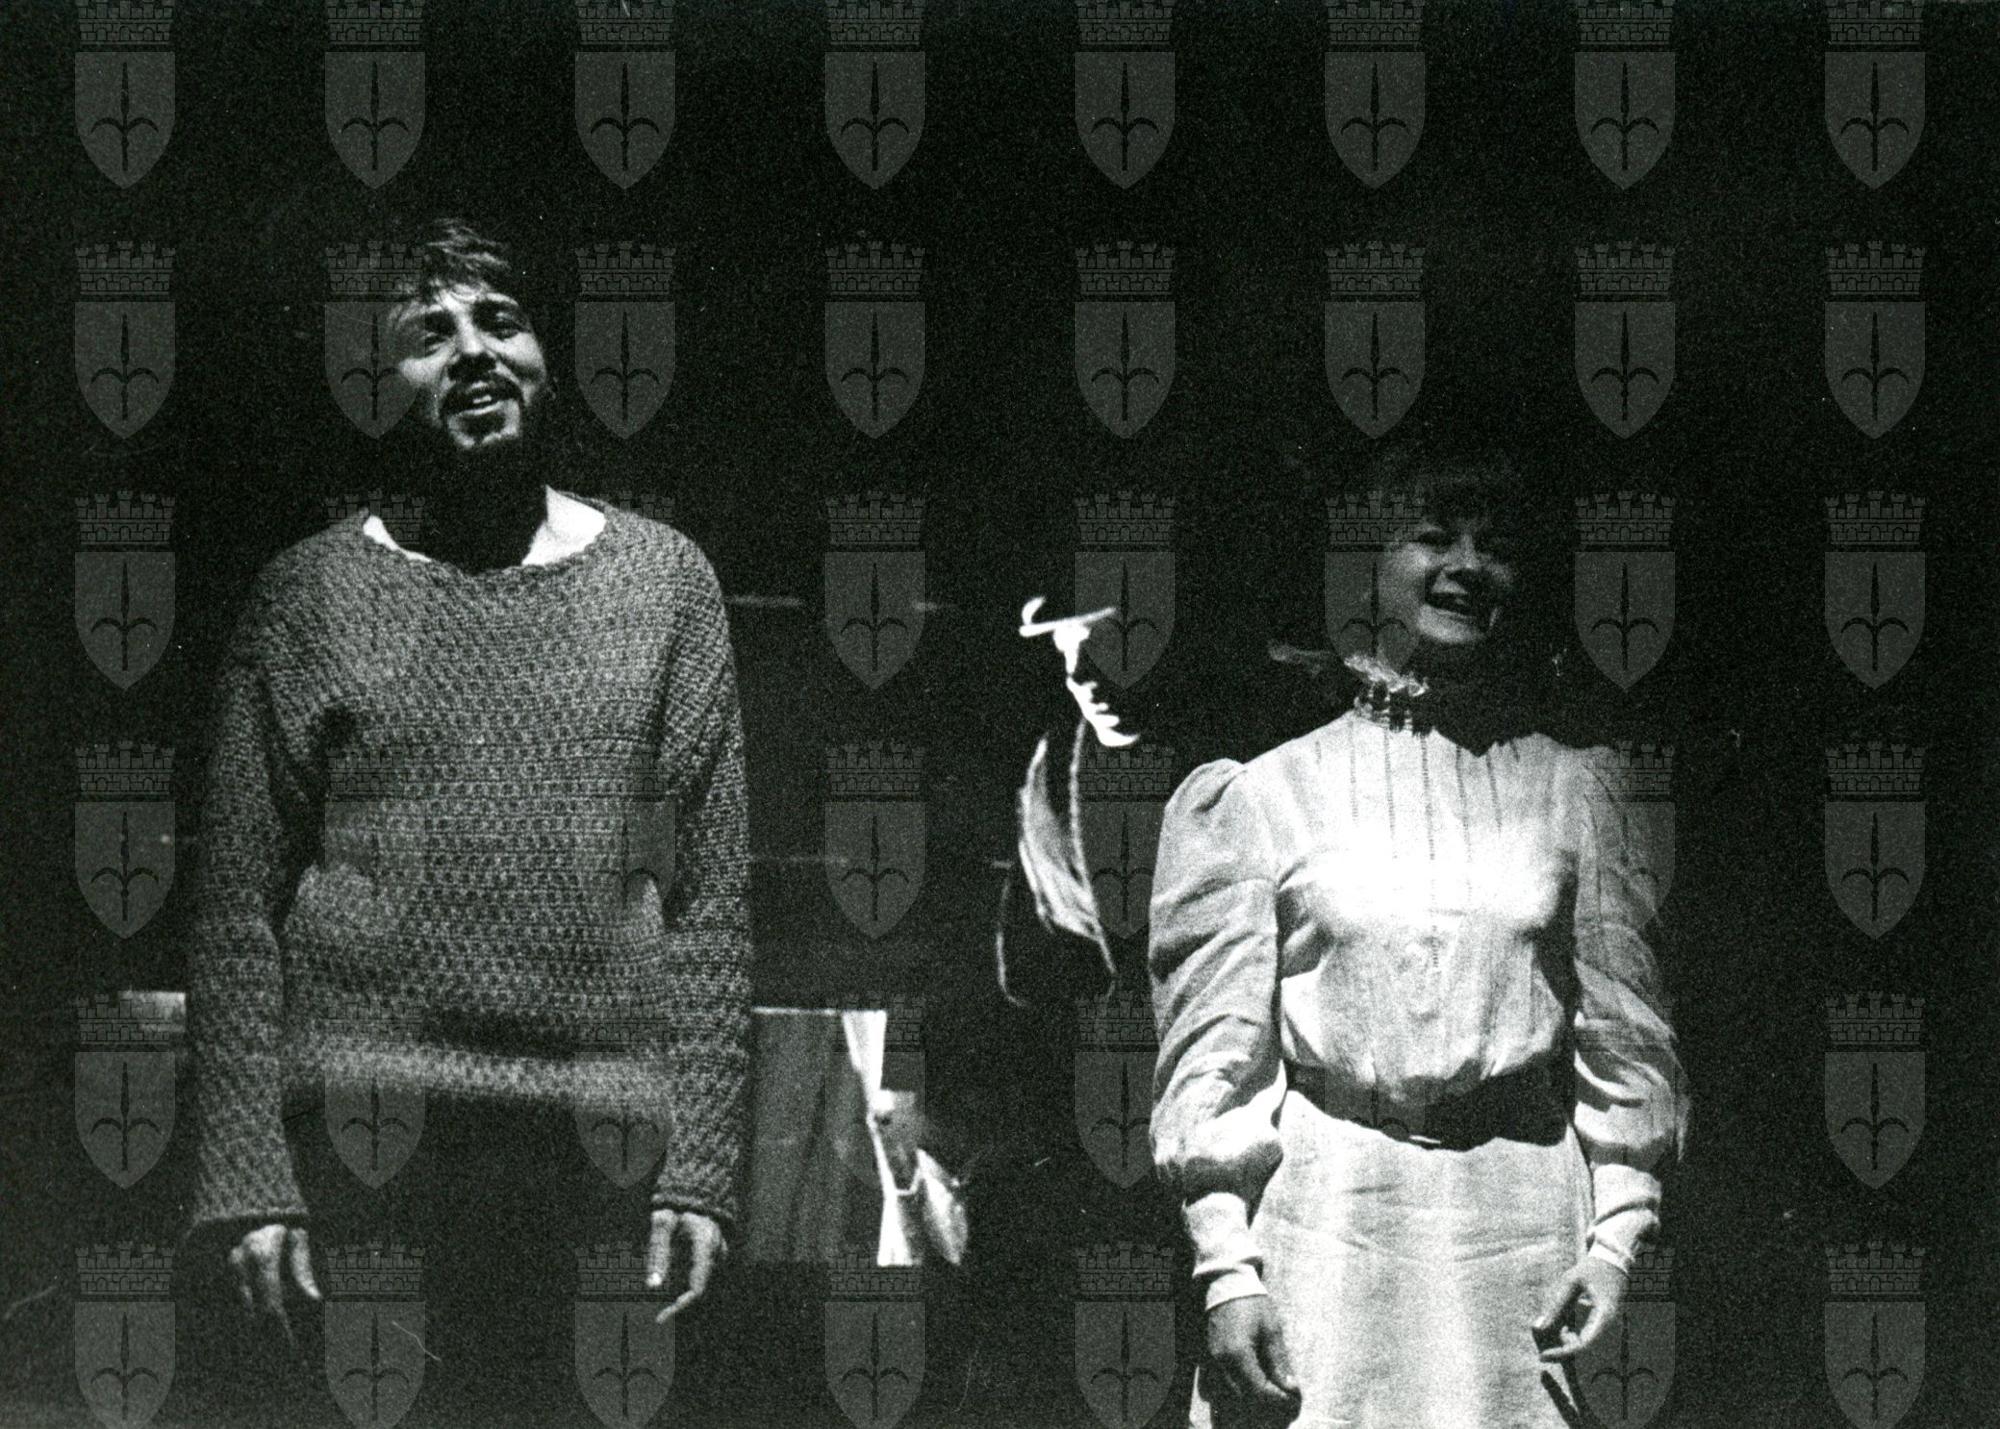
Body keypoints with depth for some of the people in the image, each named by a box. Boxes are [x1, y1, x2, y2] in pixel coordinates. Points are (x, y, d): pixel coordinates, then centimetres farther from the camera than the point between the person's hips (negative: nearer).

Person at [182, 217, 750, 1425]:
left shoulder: (665, 579, 9)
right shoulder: (311, 594, 6)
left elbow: (713, 903, 6)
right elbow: (239, 909, 4)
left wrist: (704, 1168, -2)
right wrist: (247, 1182, -5)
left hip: (585, 1163, 1)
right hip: (350, 1144, 0)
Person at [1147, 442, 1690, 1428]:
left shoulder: (1571, 789, 11)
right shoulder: (1263, 792, 5)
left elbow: (1622, 1040, 10)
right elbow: (1212, 1053, 2)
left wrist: (1617, 1236, 0)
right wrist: (1227, 1268, -5)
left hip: (1518, 1231, 1)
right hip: (1323, 1225, -1)